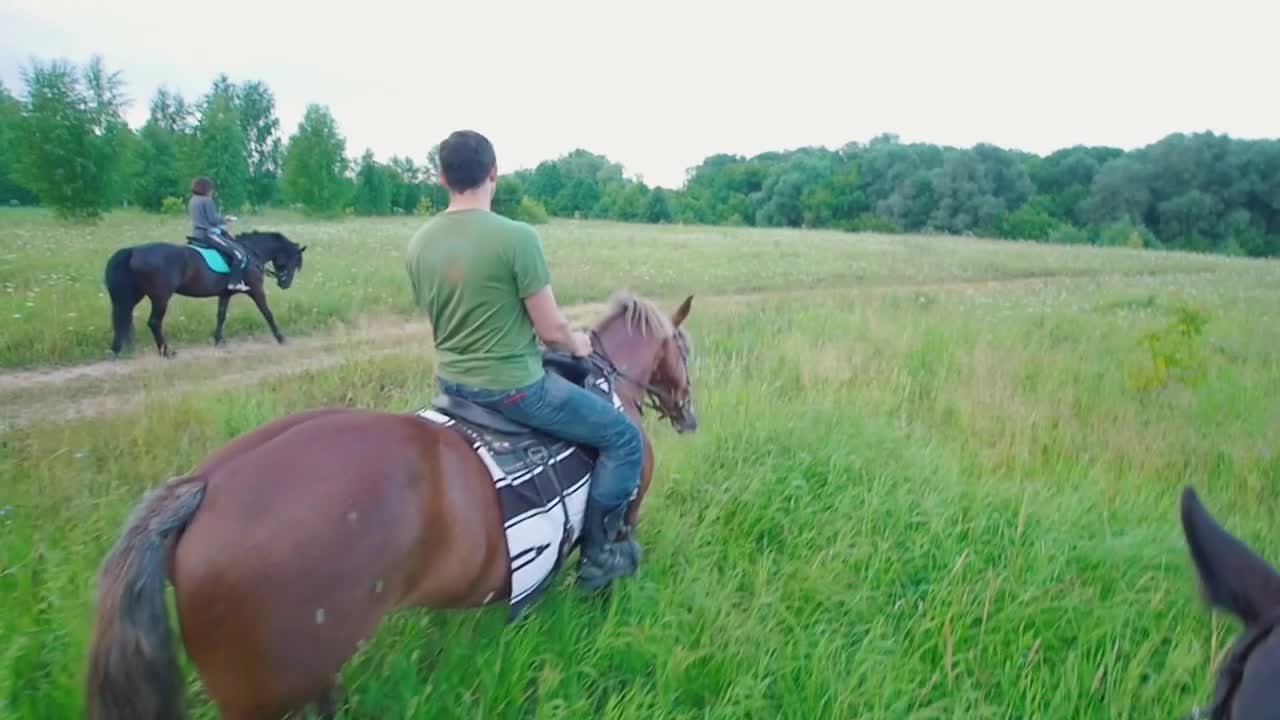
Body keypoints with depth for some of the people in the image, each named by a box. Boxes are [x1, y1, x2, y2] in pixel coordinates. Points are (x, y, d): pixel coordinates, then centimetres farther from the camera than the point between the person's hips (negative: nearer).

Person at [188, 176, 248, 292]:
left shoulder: (192, 201, 15)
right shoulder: (207, 201, -13)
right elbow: (213, 220, -17)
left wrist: (223, 219, 15)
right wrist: (225, 219, 2)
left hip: (197, 234, 10)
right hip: (209, 234, -10)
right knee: (239, 252, -12)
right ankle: (234, 283, -18)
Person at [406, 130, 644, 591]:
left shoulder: (419, 242, 0)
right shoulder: (517, 236, -21)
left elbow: (441, 319, 12)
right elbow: (550, 330, -18)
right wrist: (576, 345, 4)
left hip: (451, 382, 8)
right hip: (511, 387, -8)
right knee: (624, 438, 8)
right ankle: (596, 555, 13)